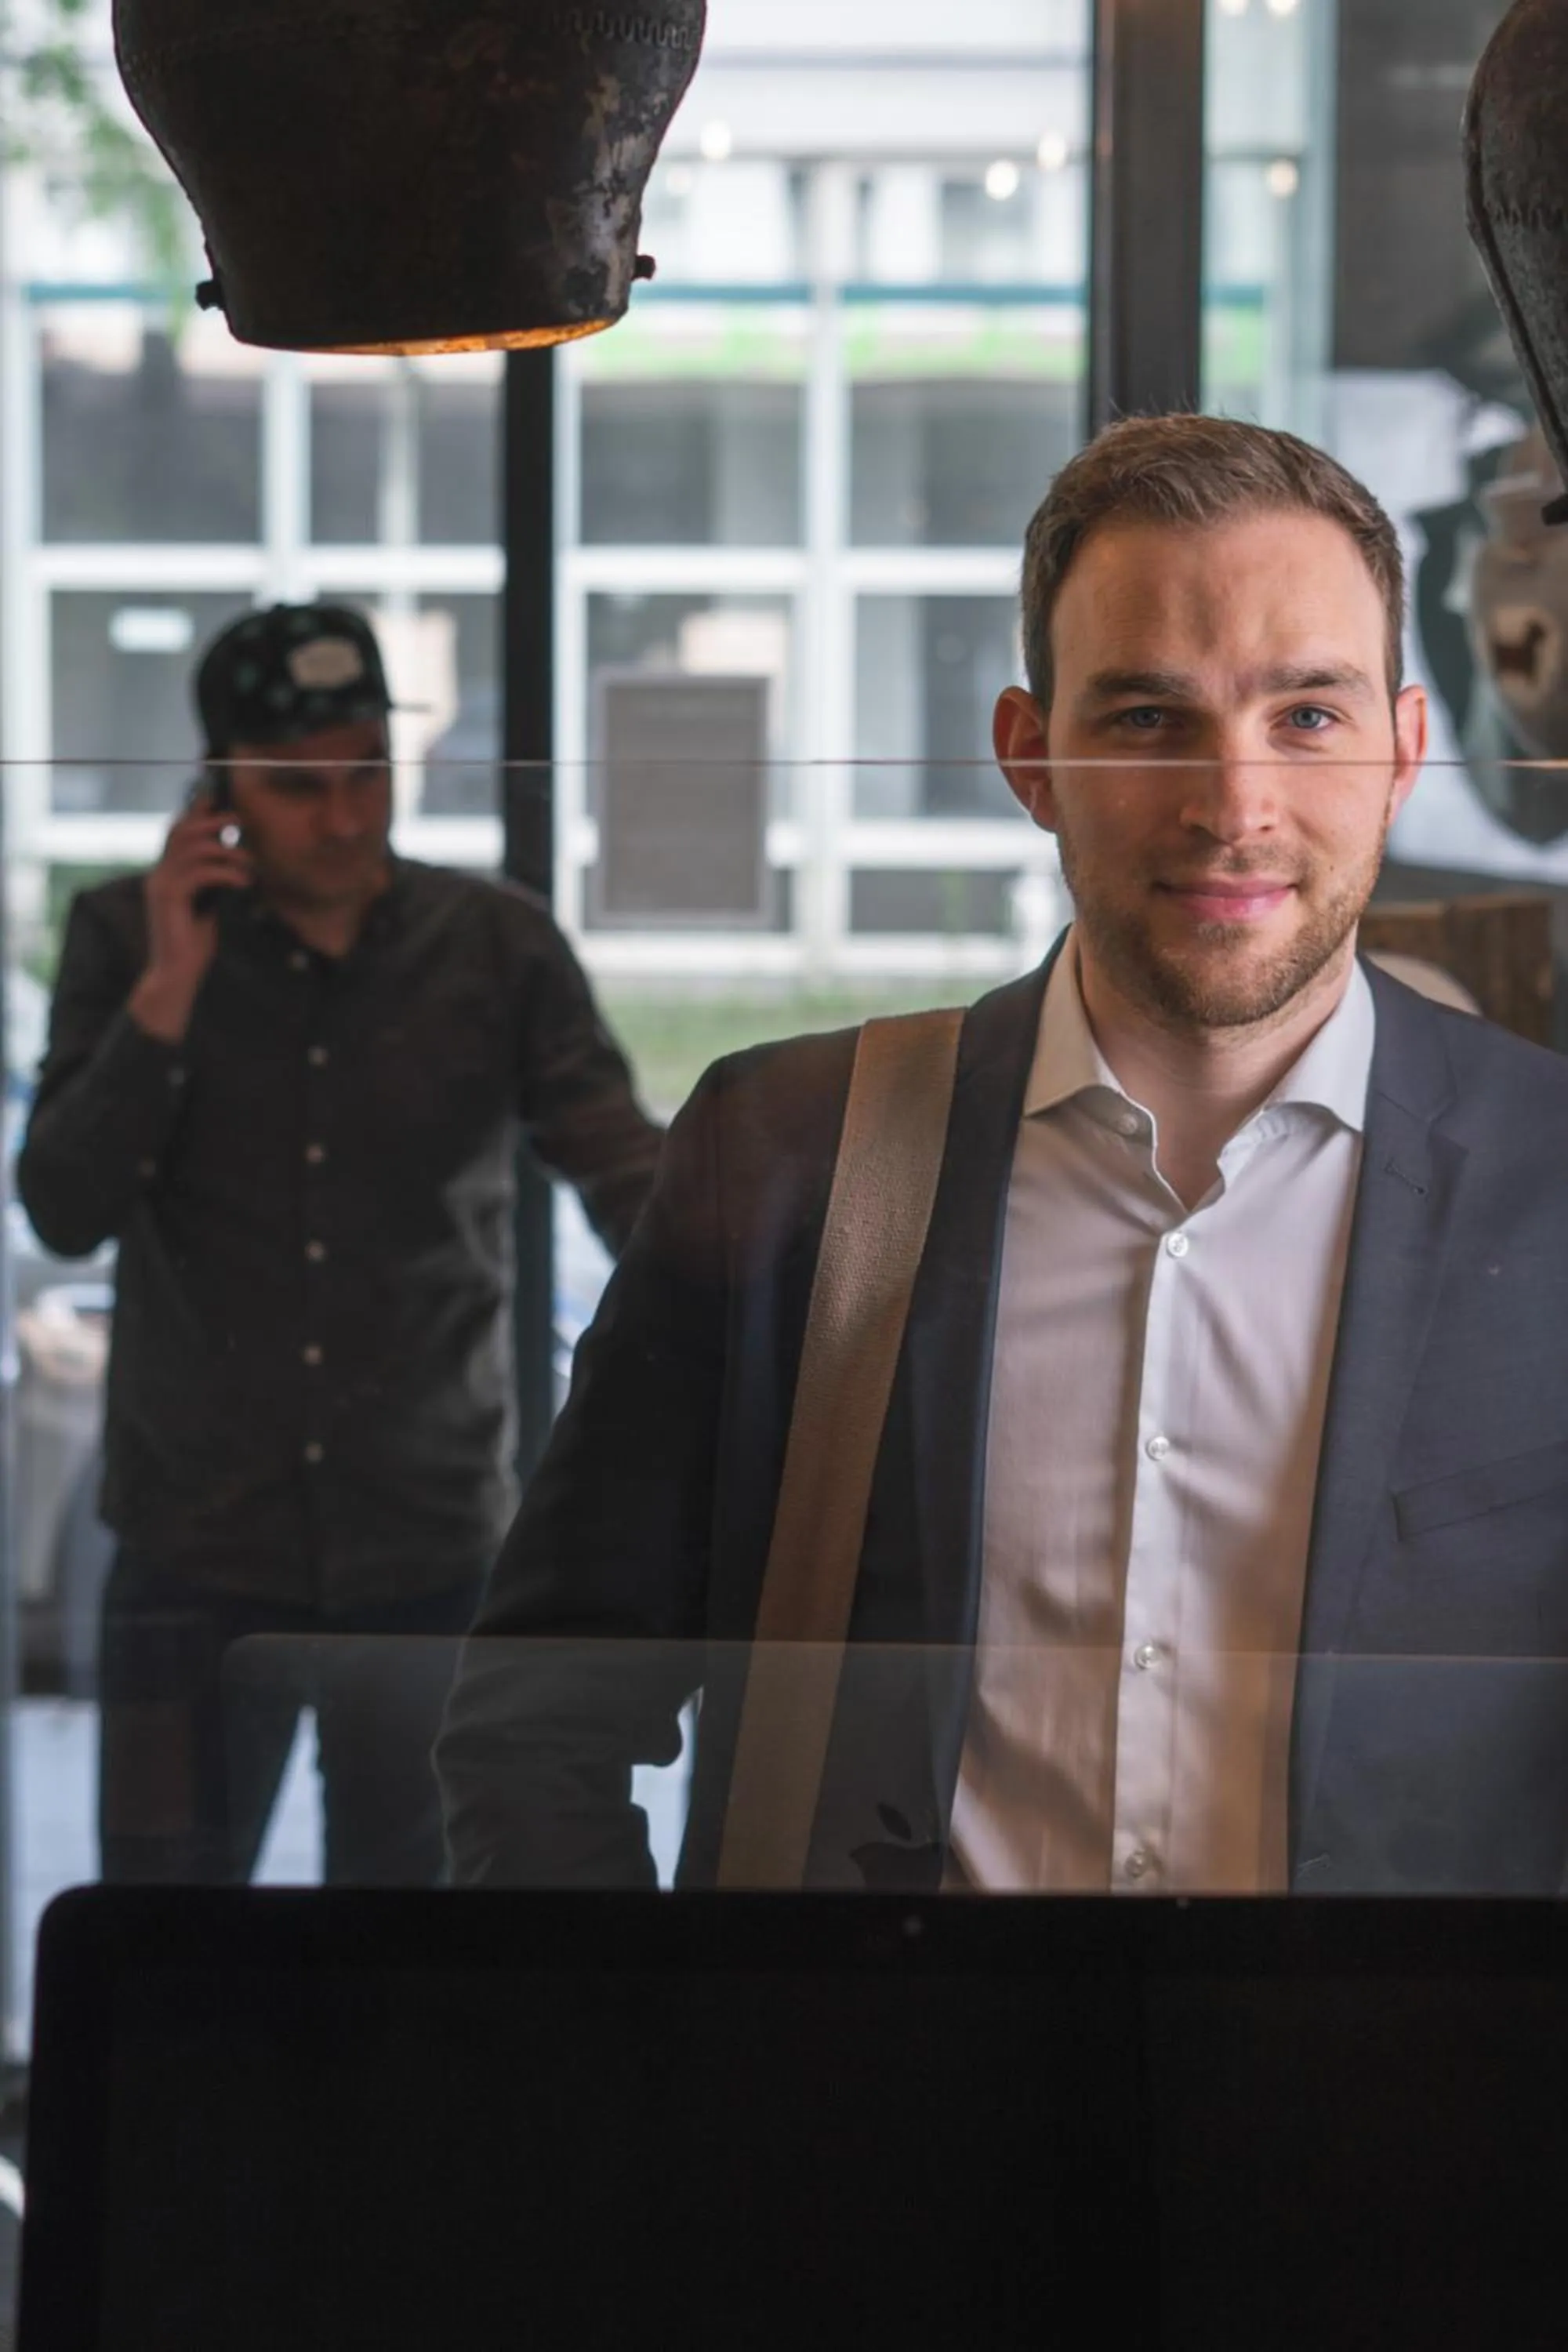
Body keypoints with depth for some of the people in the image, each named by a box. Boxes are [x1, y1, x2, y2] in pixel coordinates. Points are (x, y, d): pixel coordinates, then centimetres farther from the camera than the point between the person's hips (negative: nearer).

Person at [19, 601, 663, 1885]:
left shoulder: (501, 946, 0)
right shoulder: (128, 939, 0)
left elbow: (625, 1167, -10)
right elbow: (66, 1211, -6)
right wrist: (169, 993, -16)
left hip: (433, 1550, 1)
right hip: (200, 1552, 0)